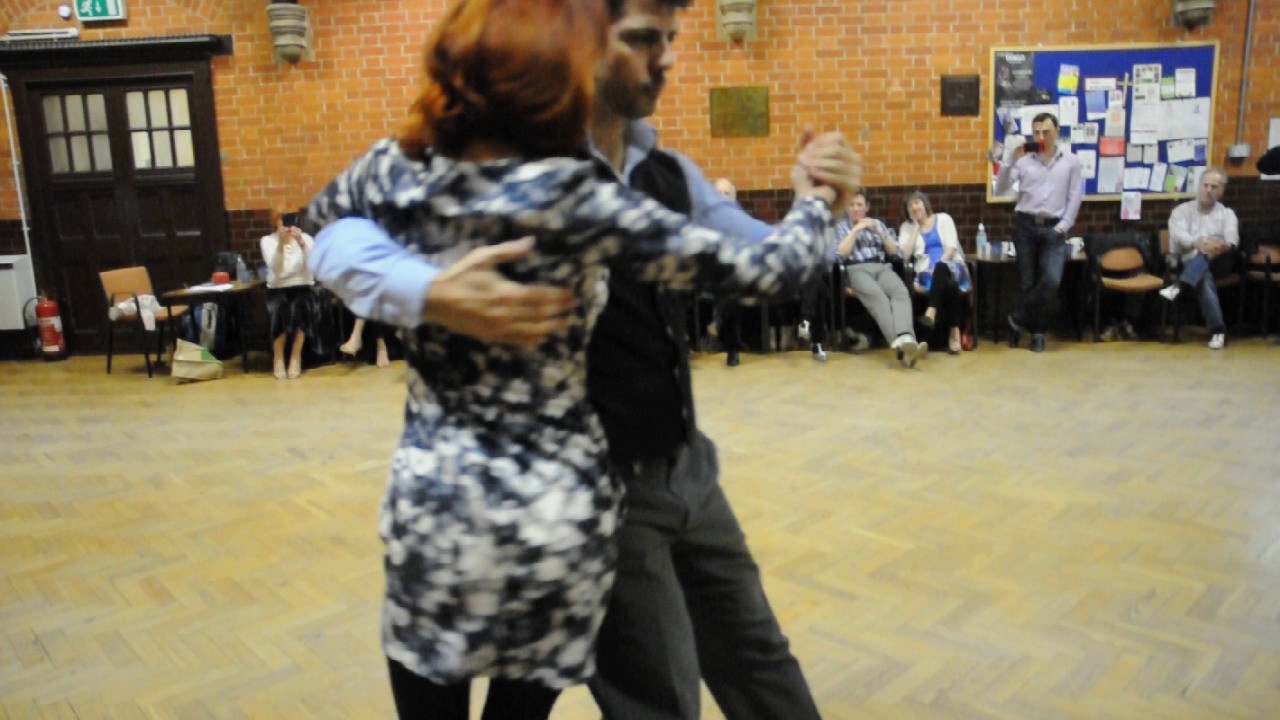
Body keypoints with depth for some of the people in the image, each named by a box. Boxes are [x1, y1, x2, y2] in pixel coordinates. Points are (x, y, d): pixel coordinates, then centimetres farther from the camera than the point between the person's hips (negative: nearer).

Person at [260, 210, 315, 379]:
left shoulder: (306, 238, 3)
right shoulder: (267, 241, 1)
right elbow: (276, 268, -17)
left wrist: (302, 243, -31)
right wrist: (281, 244, -30)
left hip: (302, 288, 0)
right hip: (277, 290, 0)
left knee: (299, 309, -34)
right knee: (280, 312, -34)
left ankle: (295, 358, -20)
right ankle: (278, 360, -16)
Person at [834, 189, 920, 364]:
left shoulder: (878, 223, 27)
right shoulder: (840, 226, 18)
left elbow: (894, 251, 18)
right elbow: (841, 253, 1)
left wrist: (878, 231, 5)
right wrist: (855, 230, -1)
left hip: (883, 268, 3)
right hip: (857, 270, -3)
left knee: (901, 292, -34)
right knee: (877, 296, -38)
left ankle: (907, 339, -57)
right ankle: (900, 346, -58)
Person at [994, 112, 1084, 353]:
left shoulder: (1071, 161, 5)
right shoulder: (1023, 160, 1)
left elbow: (1075, 197, 5)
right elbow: (1000, 190, -7)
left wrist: (1063, 226, -4)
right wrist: (1009, 160, -17)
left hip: (1053, 227, 0)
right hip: (1025, 225, 0)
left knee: (1052, 280, -15)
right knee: (1027, 282, 4)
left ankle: (1019, 319, 4)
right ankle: (1036, 331, 20)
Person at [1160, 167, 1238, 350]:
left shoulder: (1227, 214, 15)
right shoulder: (1182, 210, 12)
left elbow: (1232, 239, -6)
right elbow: (1180, 235, -9)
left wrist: (1224, 246, -34)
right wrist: (1198, 243, -34)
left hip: (1216, 264, 1)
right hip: (1188, 263, -1)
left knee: (1207, 255, -35)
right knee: (1204, 278, -36)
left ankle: (1179, 286, -50)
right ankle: (1217, 330, -39)